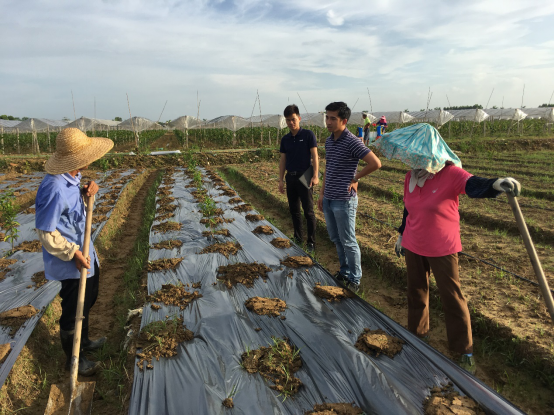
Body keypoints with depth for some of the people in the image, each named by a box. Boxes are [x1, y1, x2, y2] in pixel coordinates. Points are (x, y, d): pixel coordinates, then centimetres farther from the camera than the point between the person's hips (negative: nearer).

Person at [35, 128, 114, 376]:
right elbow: (45, 232, -25)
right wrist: (73, 253, -22)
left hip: (85, 255, 9)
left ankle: (83, 342, 50)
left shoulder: (72, 177, -3)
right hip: (72, 263, -9)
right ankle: (74, 360, 33)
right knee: (73, 311, 11)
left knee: (87, 301, 27)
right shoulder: (55, 189, -30)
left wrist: (87, 191, -6)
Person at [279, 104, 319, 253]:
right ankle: (298, 238, 25)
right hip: (290, 177, 5)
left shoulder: (308, 134, -4)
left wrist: (315, 176, -17)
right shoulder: (285, 139, 9)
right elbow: (283, 160, 11)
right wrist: (281, 179, 6)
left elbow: (314, 156, -8)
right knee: (294, 210, 12)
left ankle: (311, 242, 7)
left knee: (308, 211, -1)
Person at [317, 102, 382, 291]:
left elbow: (376, 163, -21)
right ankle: (344, 272, 35)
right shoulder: (329, 142, 9)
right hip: (329, 200, 8)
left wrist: (355, 178, -11)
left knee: (348, 242, 3)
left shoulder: (352, 142, -16)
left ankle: (354, 279, 19)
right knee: (336, 239, 18)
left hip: (344, 201, -8)